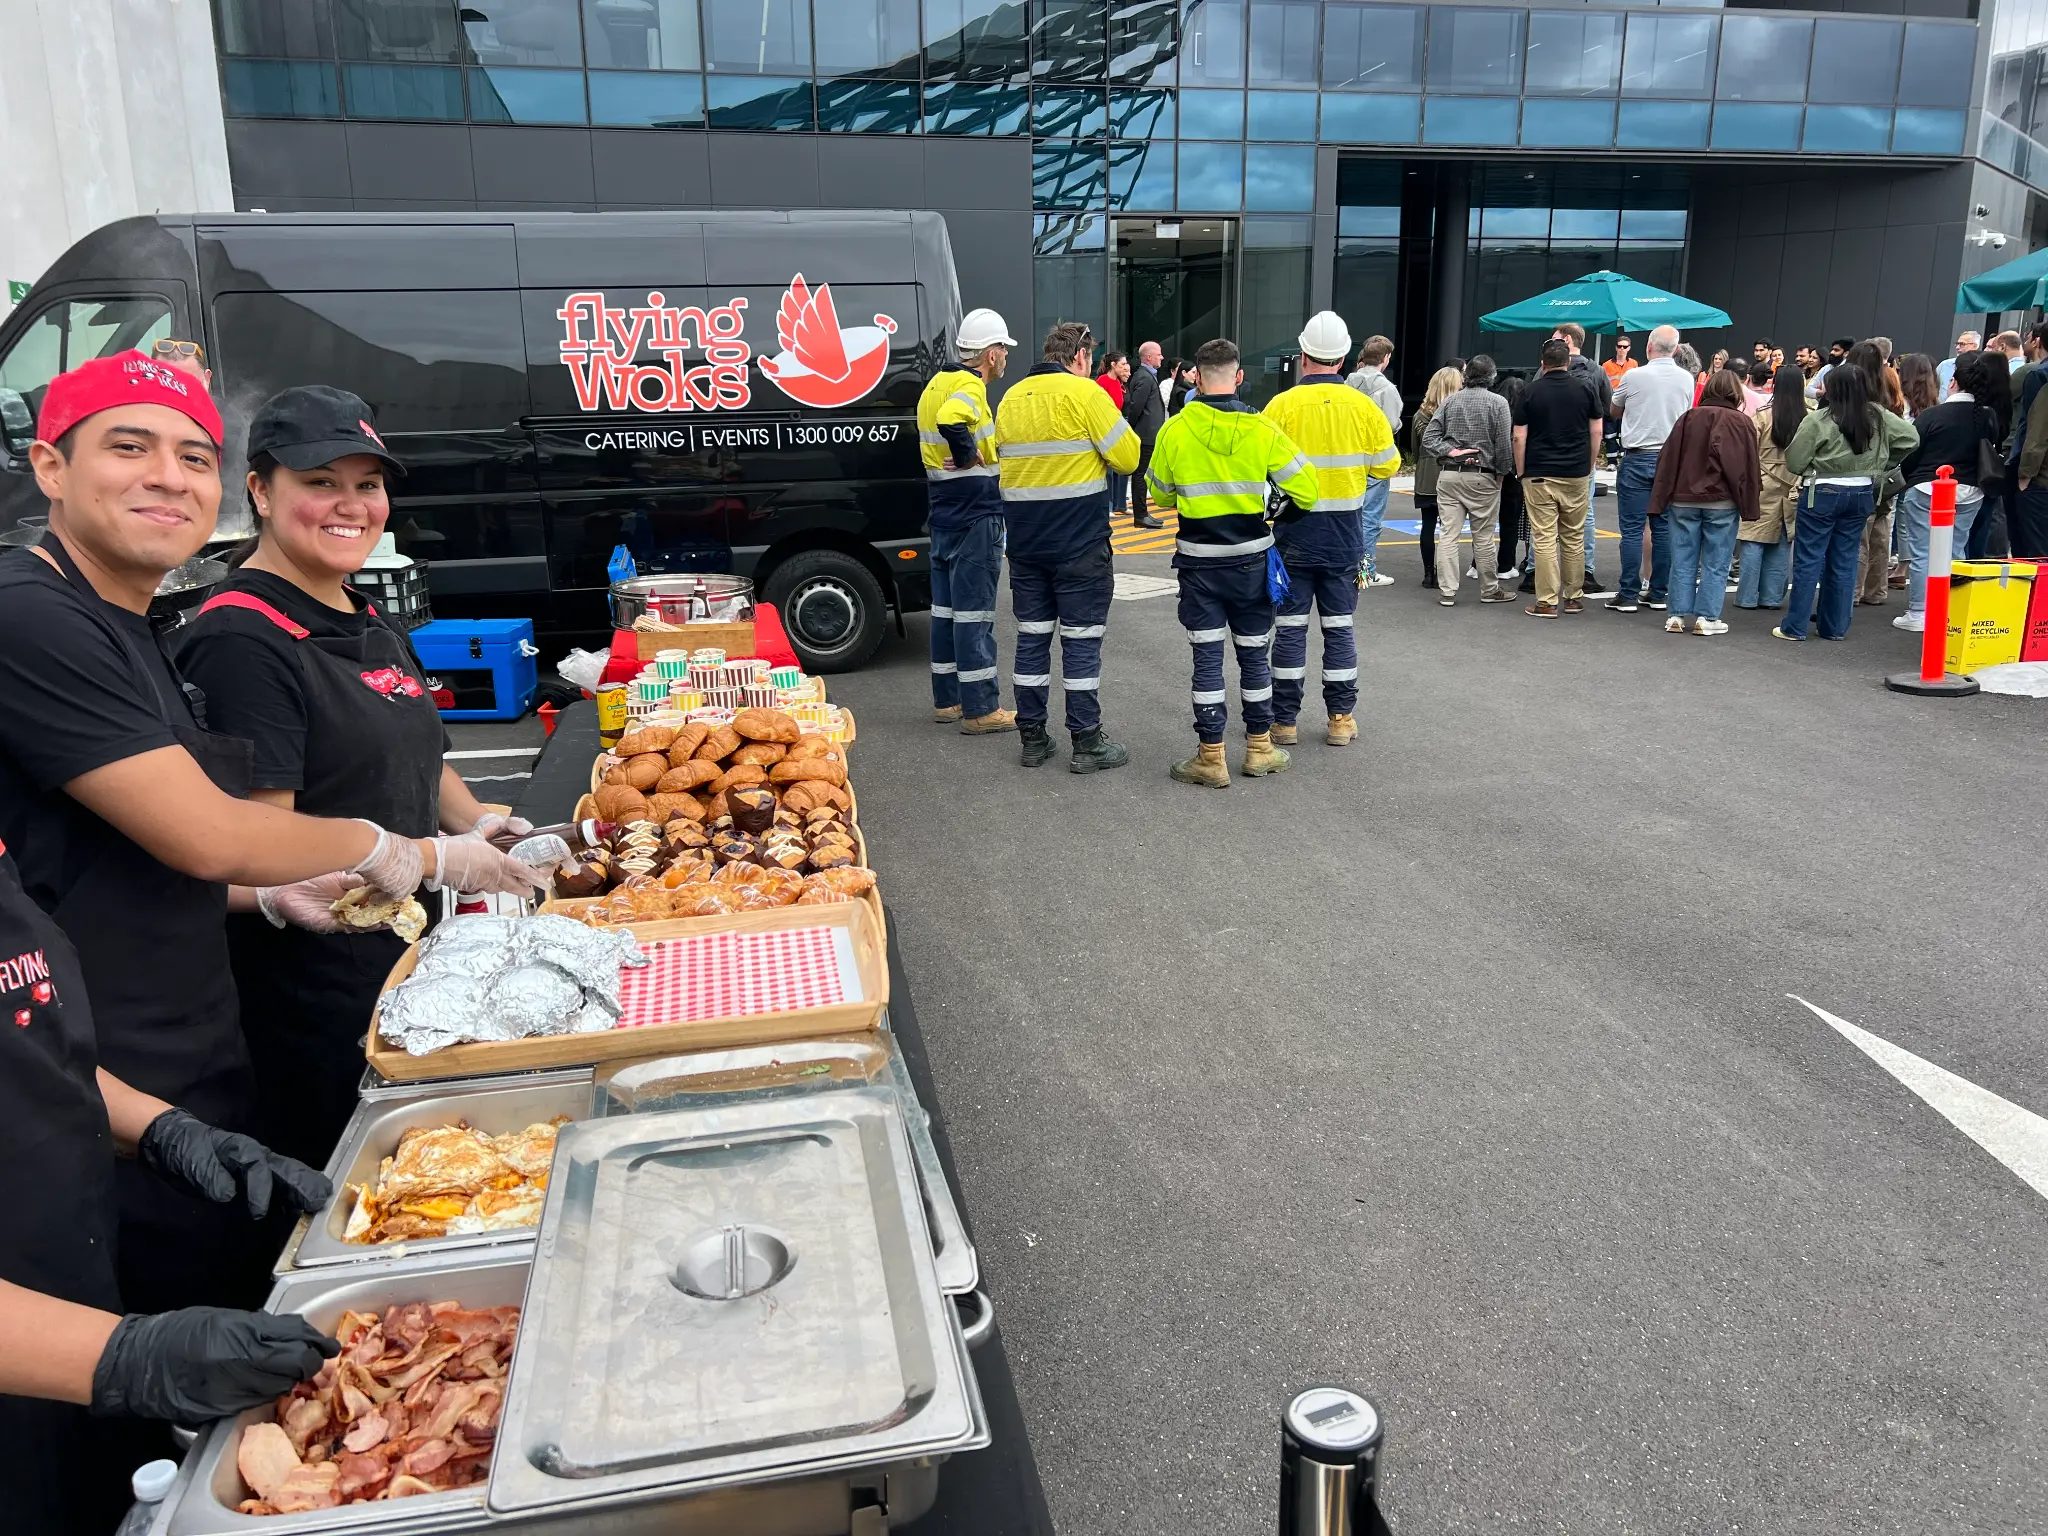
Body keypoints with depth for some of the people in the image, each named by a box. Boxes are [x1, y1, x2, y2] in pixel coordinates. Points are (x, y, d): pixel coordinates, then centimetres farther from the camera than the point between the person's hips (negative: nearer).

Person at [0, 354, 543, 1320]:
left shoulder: (138, 634, 13)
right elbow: (204, 834, -21)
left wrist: (272, 893, 6)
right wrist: (402, 853, -8)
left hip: (198, 1077, 9)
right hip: (112, 1123, -9)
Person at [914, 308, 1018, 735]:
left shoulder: (938, 384, 14)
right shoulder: (970, 387, -15)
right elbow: (951, 420, -35)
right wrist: (969, 457, -20)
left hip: (944, 513, 9)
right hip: (975, 513, -9)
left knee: (947, 606, 14)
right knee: (975, 611, -5)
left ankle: (948, 699, 22)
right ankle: (980, 709, 0)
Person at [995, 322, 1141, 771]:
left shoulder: (1011, 398, 11)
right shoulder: (1084, 393, -9)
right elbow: (1128, 457, -11)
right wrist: (1098, 449, 9)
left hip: (1025, 541, 6)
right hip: (1080, 543, -6)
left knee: (1031, 637, 11)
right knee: (1081, 640, 0)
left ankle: (1033, 739, 16)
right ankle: (1087, 743, 5)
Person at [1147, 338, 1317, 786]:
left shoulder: (1174, 430, -7)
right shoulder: (1262, 429, -8)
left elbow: (1161, 495, 7)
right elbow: (1305, 489, -5)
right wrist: (1284, 508, 16)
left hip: (1198, 561, -1)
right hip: (1250, 559, 1)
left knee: (1208, 657, 4)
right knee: (1254, 654, 13)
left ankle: (1211, 758, 6)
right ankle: (1260, 749, 23)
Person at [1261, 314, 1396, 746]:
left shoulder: (1282, 405, -9)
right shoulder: (1363, 407, -3)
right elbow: (1386, 466, 2)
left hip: (1293, 534, -2)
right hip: (1344, 536, 2)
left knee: (1290, 627, 6)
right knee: (1339, 627, 11)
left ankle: (1284, 720, 10)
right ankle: (1341, 719, 14)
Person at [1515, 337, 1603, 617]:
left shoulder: (1531, 392, -2)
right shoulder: (1584, 390, 3)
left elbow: (1519, 438, -3)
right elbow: (1596, 432, 6)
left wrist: (1521, 472, 6)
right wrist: (1589, 466, 16)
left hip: (1539, 476, -2)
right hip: (1577, 475, 2)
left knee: (1545, 539, -2)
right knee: (1574, 538, 12)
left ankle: (1547, 602, -4)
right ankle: (1573, 597, 18)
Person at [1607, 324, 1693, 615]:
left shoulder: (1635, 377, -8)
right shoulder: (1686, 379, 4)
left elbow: (1615, 410, 9)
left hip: (1638, 458, -4)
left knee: (1632, 528, -3)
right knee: (1663, 528, 8)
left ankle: (1628, 595, -4)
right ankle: (1659, 593, 12)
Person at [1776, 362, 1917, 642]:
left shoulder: (1819, 421, -15)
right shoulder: (1879, 417, 1)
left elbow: (1794, 462, -11)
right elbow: (1911, 437, 8)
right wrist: (1882, 465, 14)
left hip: (1823, 493, -5)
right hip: (1862, 494, 5)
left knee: (1809, 560, 0)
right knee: (1845, 561, 11)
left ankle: (1794, 627, 1)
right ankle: (1835, 627, 16)